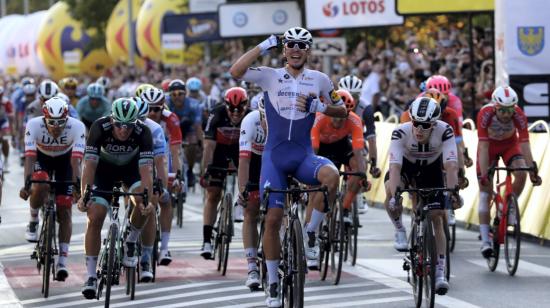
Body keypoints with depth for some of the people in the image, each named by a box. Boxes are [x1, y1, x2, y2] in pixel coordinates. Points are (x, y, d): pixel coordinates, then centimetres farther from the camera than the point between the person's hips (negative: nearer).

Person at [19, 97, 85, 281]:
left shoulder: (77, 126, -33)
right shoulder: (34, 125, -32)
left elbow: (76, 160, -38)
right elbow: (30, 157, -38)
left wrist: (78, 186, -50)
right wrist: (27, 184, -50)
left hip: (65, 160, 0)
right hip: (42, 158, 0)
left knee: (64, 211, -10)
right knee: (41, 187, -34)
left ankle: (62, 261, -7)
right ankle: (33, 221, -3)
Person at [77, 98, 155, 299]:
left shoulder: (143, 132, -31)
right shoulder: (100, 128, -32)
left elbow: (145, 170, -37)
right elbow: (90, 164, -35)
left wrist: (148, 200, -50)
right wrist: (84, 196, -47)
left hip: (131, 167, 0)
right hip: (104, 168, 0)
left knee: (144, 204, -28)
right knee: (95, 218, -15)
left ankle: (130, 243, -1)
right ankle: (91, 275, -7)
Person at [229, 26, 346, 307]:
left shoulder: (319, 80, 5)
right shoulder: (270, 76, 0)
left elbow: (342, 111, 13)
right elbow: (235, 71, -15)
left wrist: (318, 106, -7)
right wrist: (264, 46, -13)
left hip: (304, 156, 0)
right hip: (275, 156, 0)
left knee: (331, 175, -34)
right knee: (272, 218, -5)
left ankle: (311, 233, -13)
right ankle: (273, 283, 8)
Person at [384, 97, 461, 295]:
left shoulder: (444, 131, -32)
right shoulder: (401, 132, -34)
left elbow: (450, 165, -38)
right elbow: (395, 166, -42)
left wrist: (453, 192, -52)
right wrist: (394, 195, -55)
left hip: (431, 169, 1)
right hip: (406, 165, -1)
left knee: (437, 219, -6)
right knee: (391, 198, -32)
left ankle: (440, 273, 1)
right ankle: (400, 230, -2)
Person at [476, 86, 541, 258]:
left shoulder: (519, 115, -31)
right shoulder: (485, 114, -35)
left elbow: (524, 144, -33)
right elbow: (483, 146, -35)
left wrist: (533, 171, -40)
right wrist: (484, 173, -42)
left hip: (510, 145, 1)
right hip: (489, 146, -1)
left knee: (521, 174, -26)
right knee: (485, 191, -8)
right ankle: (485, 241, -7)